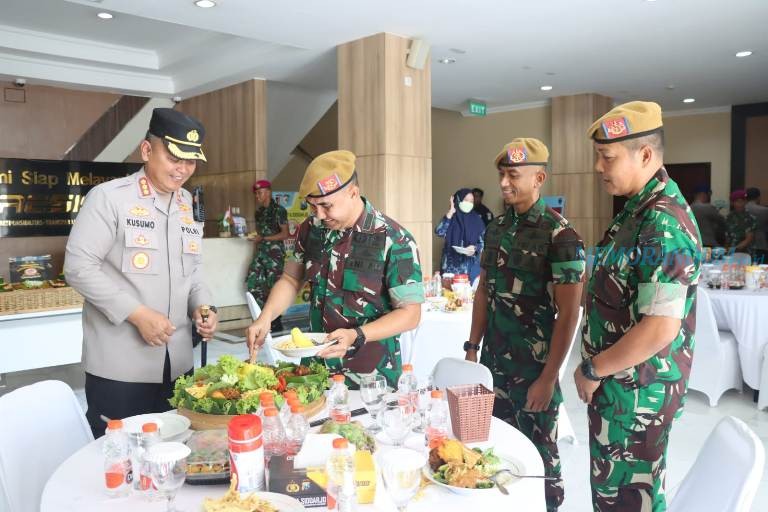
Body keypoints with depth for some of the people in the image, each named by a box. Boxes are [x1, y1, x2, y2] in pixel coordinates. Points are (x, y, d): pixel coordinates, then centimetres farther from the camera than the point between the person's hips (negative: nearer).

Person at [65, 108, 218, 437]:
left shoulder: (189, 207, 10)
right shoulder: (109, 197, -8)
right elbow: (78, 267, -13)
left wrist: (202, 306, -2)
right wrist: (138, 313, -19)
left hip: (177, 364, 6)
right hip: (119, 367, -5)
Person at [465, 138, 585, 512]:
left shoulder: (560, 235, -14)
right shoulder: (496, 228, 5)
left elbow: (568, 313, -14)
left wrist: (548, 377, -16)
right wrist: (472, 347, 9)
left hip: (534, 367, -6)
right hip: (493, 361, 6)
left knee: (538, 450, 10)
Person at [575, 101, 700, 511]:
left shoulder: (663, 223, -24)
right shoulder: (638, 209, 9)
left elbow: (660, 329, -28)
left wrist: (593, 370, -16)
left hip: (636, 391, -9)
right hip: (620, 384, 9)